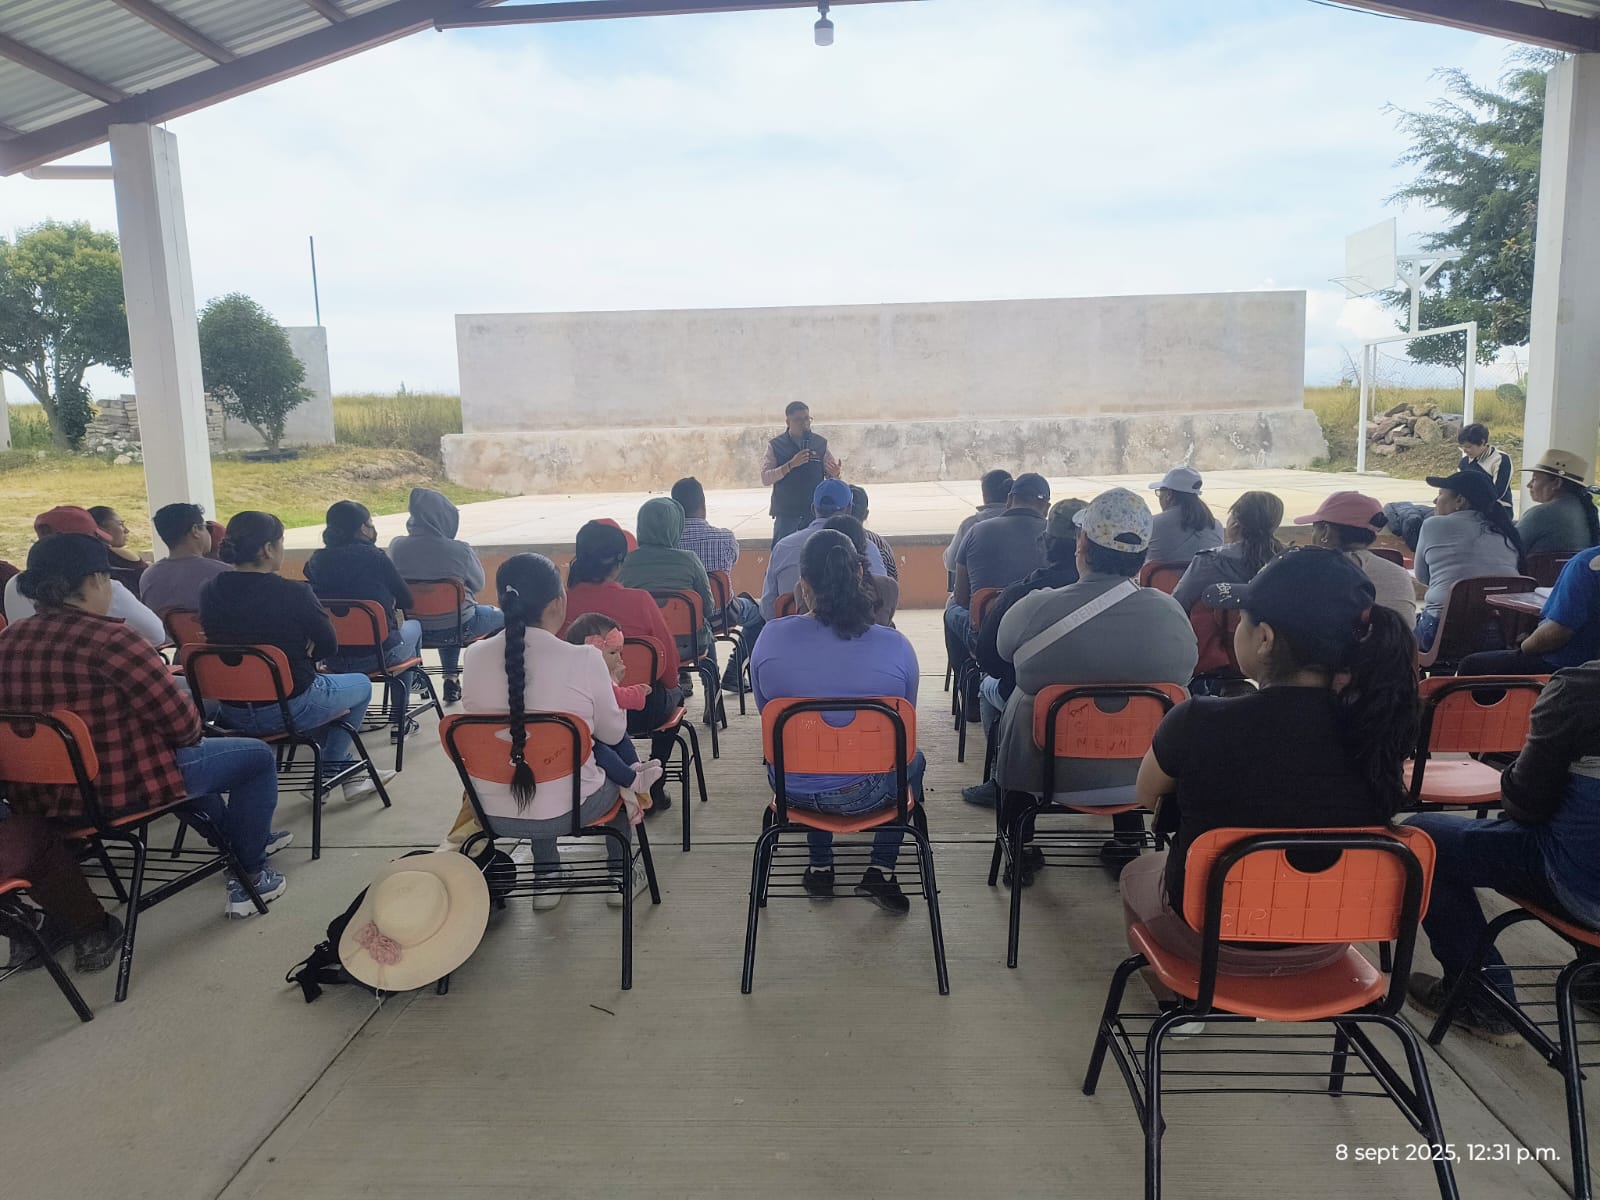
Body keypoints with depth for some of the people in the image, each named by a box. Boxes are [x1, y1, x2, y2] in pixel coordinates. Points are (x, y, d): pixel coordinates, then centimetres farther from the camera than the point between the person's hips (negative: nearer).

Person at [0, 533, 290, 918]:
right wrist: (194, 729, 3)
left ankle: (236, 833, 46)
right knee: (258, 756, 11)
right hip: (118, 791, -9)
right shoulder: (109, 639, -24)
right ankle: (250, 877, 17)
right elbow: (182, 724, -20)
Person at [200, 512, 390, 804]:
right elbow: (328, 646, -9)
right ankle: (327, 774, 28)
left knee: (323, 686, 35)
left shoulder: (209, 592, -3)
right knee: (361, 685, 24)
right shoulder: (293, 593, -21)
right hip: (288, 708, -7)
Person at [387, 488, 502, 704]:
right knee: (499, 615, 25)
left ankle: (451, 678, 35)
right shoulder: (459, 550, -23)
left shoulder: (397, 546, -13)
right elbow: (478, 584, -6)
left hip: (416, 630, 5)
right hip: (458, 628, -4)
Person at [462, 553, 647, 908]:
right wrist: (606, 681, 11)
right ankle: (621, 876, 39)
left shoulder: (474, 655, -8)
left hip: (493, 813, 3)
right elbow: (613, 733, -5)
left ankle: (546, 877, 40)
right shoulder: (584, 660, -19)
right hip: (567, 810, -3)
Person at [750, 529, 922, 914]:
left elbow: (766, 714, 3)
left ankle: (820, 867, 37)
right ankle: (880, 870, 22)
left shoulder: (771, 637, -14)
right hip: (864, 794, -2)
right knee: (913, 760, 32)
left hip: (792, 788, 2)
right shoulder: (896, 646, -17)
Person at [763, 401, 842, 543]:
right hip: (786, 514, -2)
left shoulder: (821, 443, 6)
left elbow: (831, 476, 8)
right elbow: (765, 479, -8)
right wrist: (791, 464, -19)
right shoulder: (775, 445, 0)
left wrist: (834, 473, -16)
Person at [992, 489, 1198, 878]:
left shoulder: (1033, 609, -21)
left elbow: (1003, 649, 1)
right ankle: (1128, 843, 43)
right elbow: (1186, 669, 4)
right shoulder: (1169, 611, -16)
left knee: (1012, 702, 28)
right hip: (1141, 773, 2)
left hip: (1045, 770, -2)